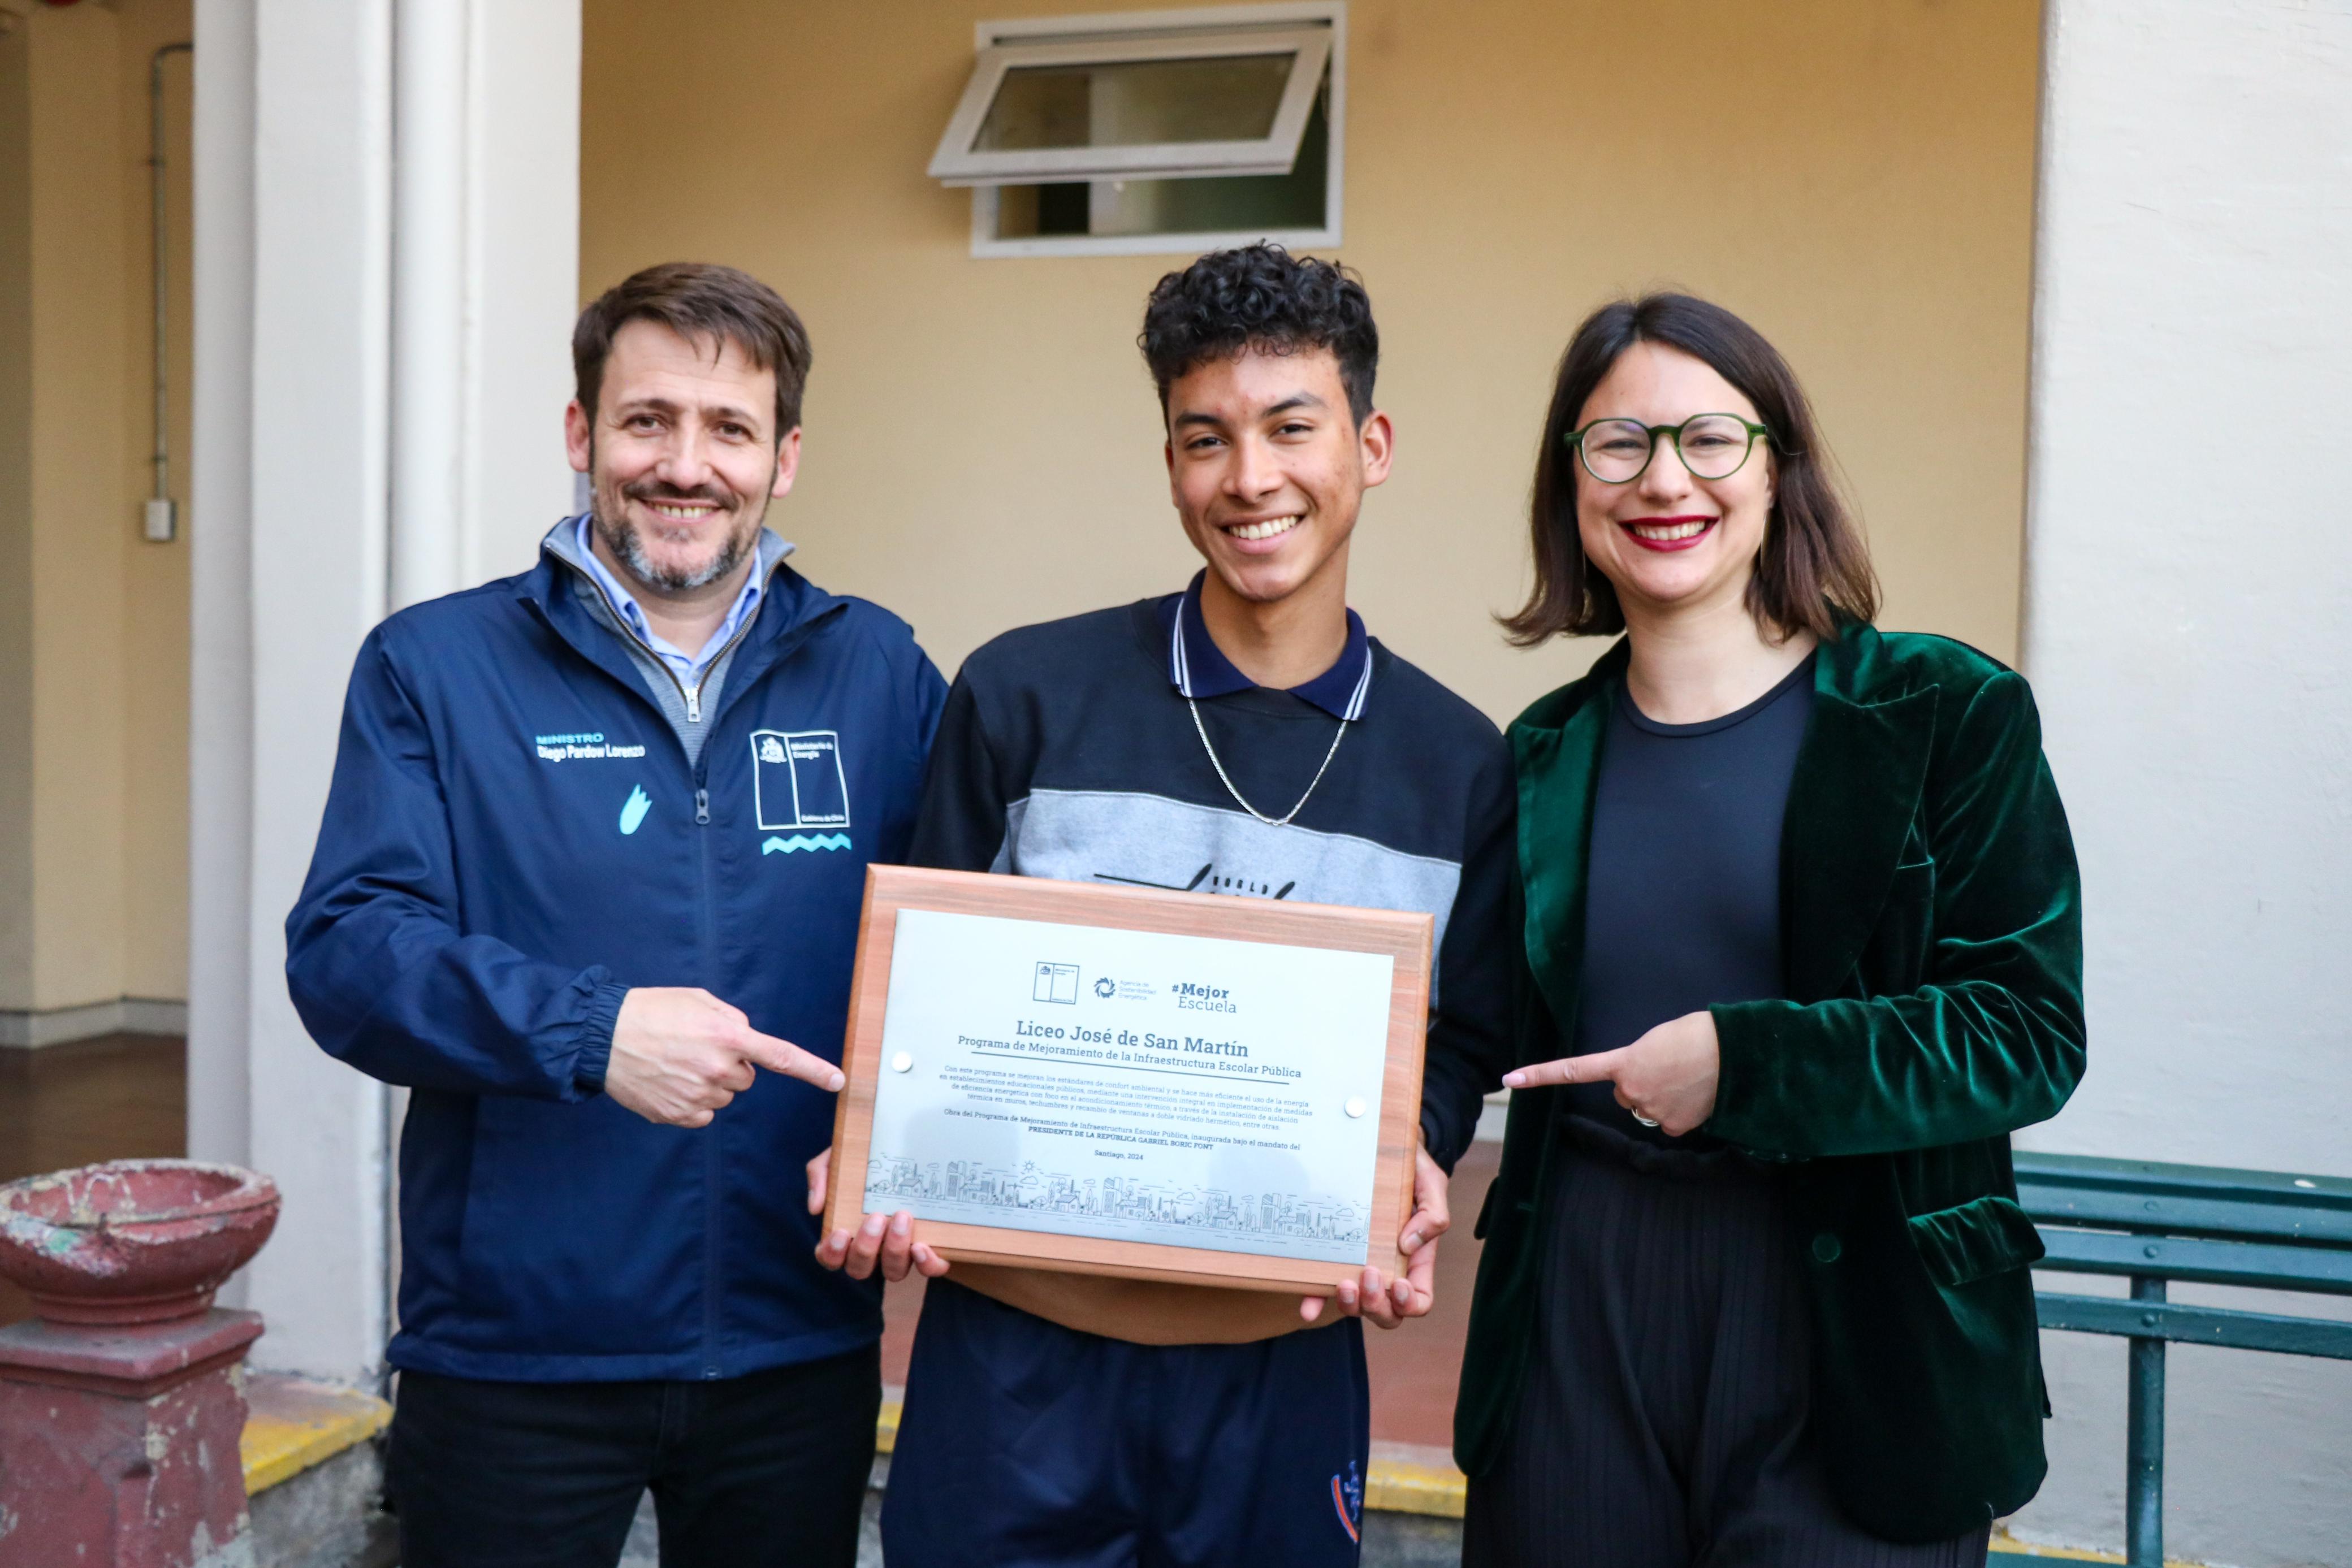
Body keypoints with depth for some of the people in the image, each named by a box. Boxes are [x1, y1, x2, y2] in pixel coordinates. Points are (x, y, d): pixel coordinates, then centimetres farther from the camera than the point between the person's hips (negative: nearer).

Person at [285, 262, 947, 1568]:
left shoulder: (879, 674, 4)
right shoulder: (432, 665, -1)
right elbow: (344, 950, -9)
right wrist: (587, 1029, -25)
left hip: (800, 1347, 2)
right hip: (510, 1349, -2)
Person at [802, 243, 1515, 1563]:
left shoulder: (1461, 765, 2)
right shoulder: (1026, 697, -4)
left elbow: (1462, 1043, 8)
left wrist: (1413, 1171, -11)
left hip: (1283, 1362, 2)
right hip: (1018, 1347, -1)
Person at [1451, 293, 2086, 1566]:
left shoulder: (1945, 715, -3)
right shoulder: (1545, 755, 8)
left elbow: (2029, 1029, -9)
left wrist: (1744, 1063, -18)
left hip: (1850, 1323, -3)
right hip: (1575, 1306, 3)